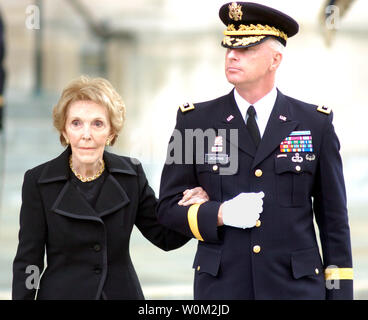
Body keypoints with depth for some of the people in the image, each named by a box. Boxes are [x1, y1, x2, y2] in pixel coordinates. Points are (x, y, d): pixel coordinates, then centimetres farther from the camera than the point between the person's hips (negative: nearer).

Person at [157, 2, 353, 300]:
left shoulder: (316, 124, 4)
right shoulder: (195, 122, 4)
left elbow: (333, 216, 6)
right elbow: (169, 206, 5)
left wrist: (340, 291, 2)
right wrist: (220, 215, -13)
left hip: (297, 286, 0)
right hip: (220, 288, 0)